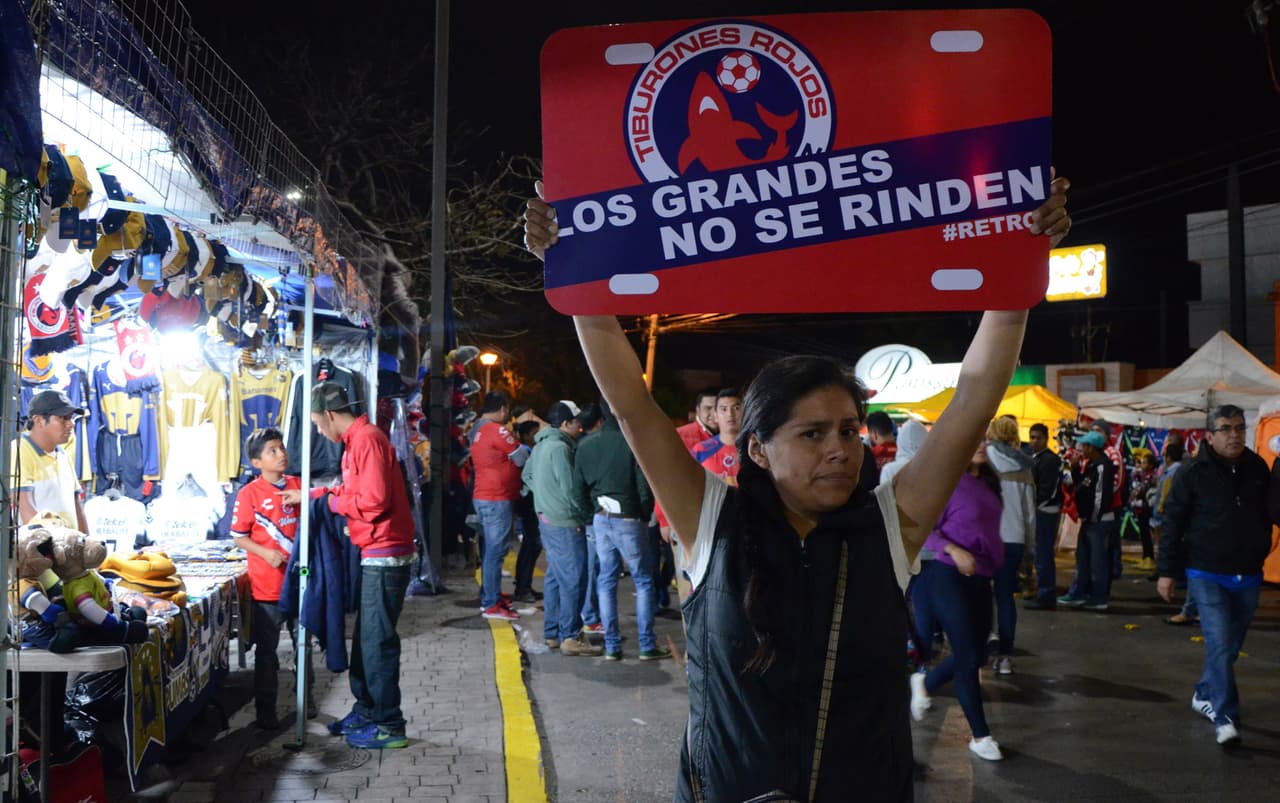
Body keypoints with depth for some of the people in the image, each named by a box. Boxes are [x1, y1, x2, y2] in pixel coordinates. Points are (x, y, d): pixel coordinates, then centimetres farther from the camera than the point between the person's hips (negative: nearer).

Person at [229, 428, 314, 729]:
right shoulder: (249, 494, -9)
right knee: (266, 650, 7)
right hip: (267, 586, -4)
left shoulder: (298, 486, 4)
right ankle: (265, 711, 18)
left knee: (303, 644, 15)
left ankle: (305, 700, 31)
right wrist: (267, 553, -19)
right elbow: (239, 537, -7)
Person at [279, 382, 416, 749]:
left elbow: (373, 501, -24)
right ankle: (366, 710, 31)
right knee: (365, 636, 18)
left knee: (377, 640, -2)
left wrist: (332, 502, -8)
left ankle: (388, 725, 9)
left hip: (384, 556, -10)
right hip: (375, 555, 10)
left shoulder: (367, 440, -18)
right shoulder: (357, 440, 13)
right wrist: (308, 495, 23)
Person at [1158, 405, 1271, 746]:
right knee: (1219, 644, -11)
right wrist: (1167, 572, -5)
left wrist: (1260, 550, 11)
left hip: (1248, 577, 5)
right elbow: (1173, 523, -5)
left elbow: (1267, 513, 15)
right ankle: (1225, 717, -6)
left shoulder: (1257, 468, 3)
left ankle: (1205, 695, 33)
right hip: (1207, 575, -4)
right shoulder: (1194, 474, -9)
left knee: (1231, 645, 14)